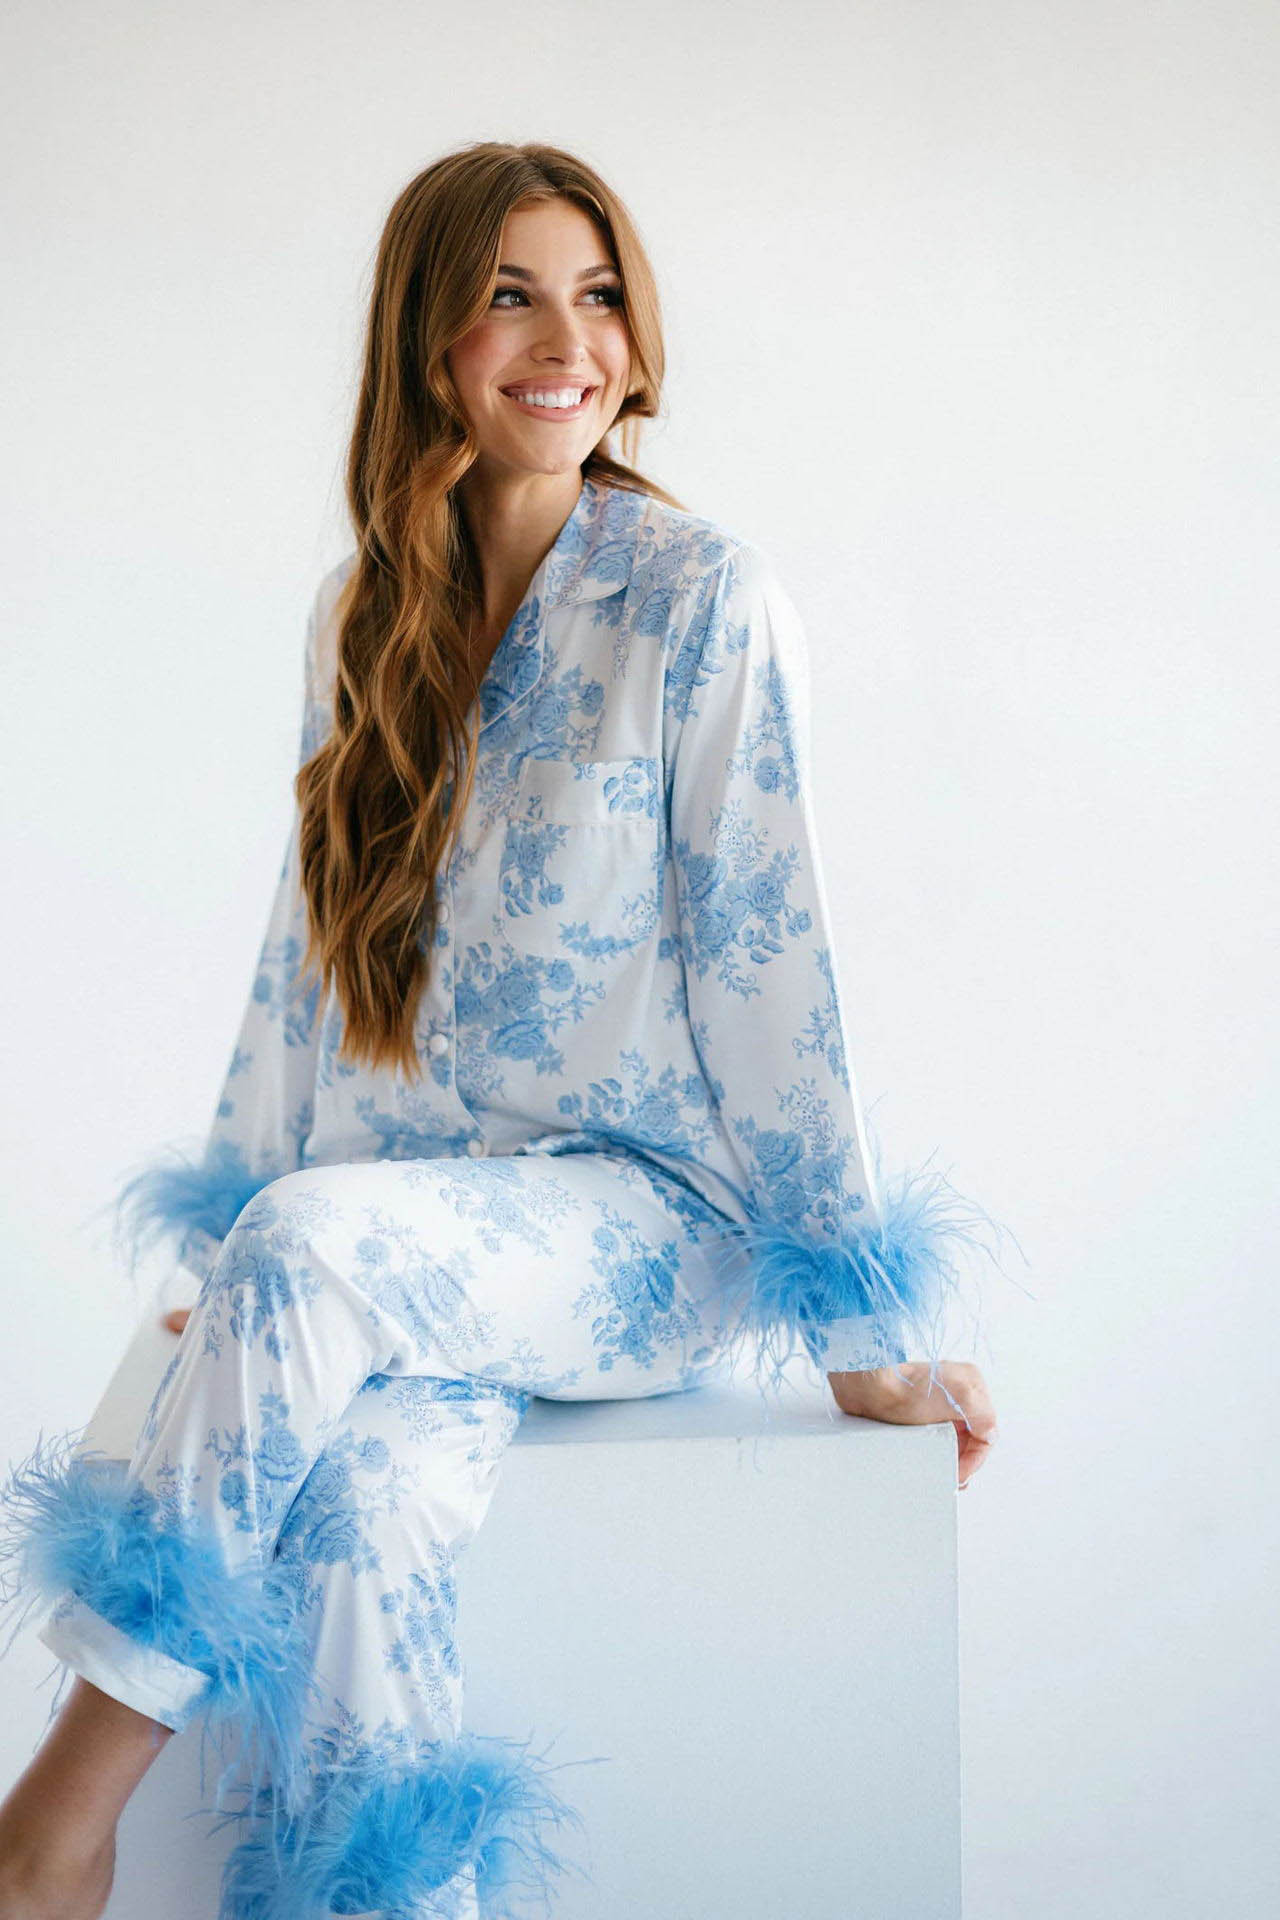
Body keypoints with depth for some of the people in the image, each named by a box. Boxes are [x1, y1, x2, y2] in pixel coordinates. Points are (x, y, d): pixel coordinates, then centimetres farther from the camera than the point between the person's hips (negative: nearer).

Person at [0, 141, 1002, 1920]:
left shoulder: (705, 600, -7)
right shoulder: (367, 616, 9)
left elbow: (762, 947, -9)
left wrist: (861, 1330, -7)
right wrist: (232, 1234, 20)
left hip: (655, 1215, -4)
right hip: (423, 1230, 4)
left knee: (316, 1242, -32)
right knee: (366, 1502, -28)